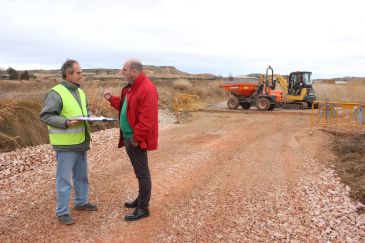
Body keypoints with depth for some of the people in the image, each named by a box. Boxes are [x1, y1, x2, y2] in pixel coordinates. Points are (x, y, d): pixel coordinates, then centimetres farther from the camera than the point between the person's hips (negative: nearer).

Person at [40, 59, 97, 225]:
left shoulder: (80, 92, 10)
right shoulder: (56, 93, -15)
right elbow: (45, 116, -17)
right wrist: (66, 122, -27)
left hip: (81, 142, 8)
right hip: (66, 144, -8)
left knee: (81, 175, 20)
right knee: (64, 179, 2)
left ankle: (81, 202, 37)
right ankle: (62, 212, 15)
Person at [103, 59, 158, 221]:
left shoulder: (147, 89, -21)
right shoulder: (132, 86, 13)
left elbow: (147, 119, -25)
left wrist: (136, 138, -22)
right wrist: (112, 99, 12)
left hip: (136, 140, -10)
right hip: (129, 137, 10)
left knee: (142, 172, 0)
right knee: (139, 171, 19)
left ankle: (143, 208, 10)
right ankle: (141, 200, 33)